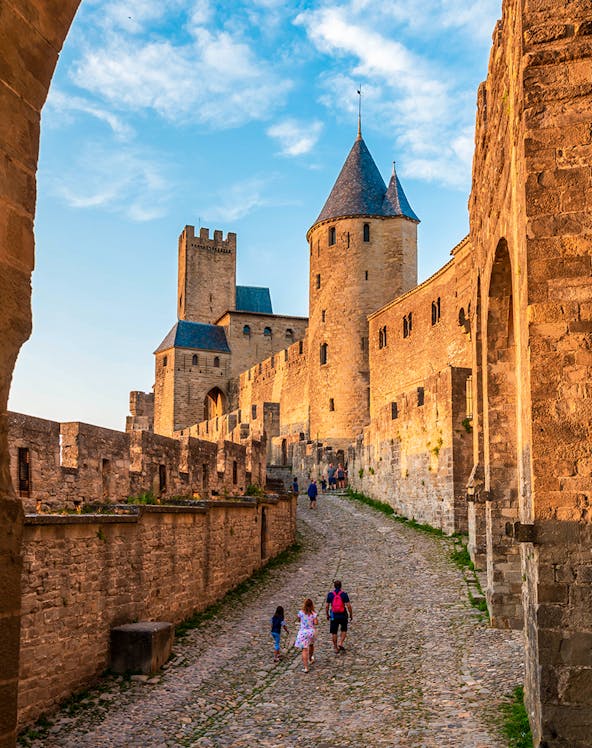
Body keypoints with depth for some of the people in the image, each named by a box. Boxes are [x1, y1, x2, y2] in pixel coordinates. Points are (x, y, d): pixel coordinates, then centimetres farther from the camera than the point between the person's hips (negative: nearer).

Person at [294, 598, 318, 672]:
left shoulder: (301, 612, -8)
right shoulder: (313, 613, -9)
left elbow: (298, 620, 8)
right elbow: (316, 623, -12)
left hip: (303, 632, -2)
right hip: (312, 631, 2)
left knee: (304, 649, -2)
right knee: (311, 644, 31)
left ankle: (305, 667, -7)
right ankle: (311, 658, 54)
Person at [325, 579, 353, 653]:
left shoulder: (330, 594, -4)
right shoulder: (344, 594, -8)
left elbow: (326, 606, -1)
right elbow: (348, 606, -10)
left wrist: (327, 615, 12)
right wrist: (351, 614, 4)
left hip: (334, 616, 1)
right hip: (343, 615, 0)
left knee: (334, 632, 12)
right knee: (344, 630, 21)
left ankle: (336, 648, 18)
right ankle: (340, 644, 6)